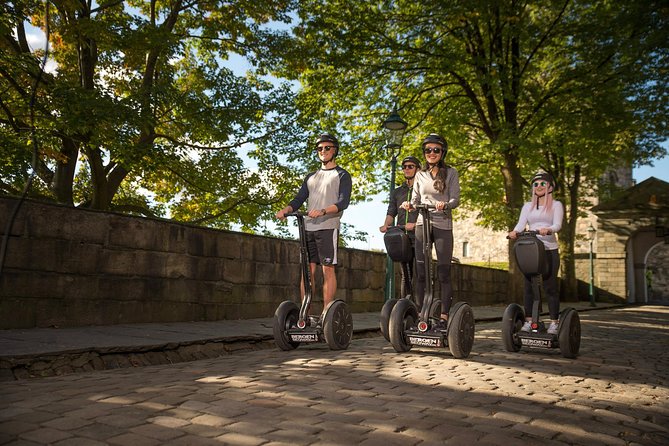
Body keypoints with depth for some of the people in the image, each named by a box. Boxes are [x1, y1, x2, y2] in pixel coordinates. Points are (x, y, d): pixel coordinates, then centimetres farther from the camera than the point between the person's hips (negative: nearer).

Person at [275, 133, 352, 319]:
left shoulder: (342, 175, 8)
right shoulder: (311, 177, 25)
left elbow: (343, 202, -7)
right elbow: (299, 199, 16)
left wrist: (323, 211, -25)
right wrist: (286, 209, -6)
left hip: (328, 227, -5)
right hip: (308, 228, 5)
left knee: (328, 269, -7)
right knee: (307, 270, 1)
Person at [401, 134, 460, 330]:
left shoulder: (450, 172, 5)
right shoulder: (420, 175, 14)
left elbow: (456, 199, -2)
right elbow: (416, 199, 14)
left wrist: (445, 205, -24)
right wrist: (410, 205, -9)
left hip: (443, 225, -3)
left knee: (443, 272, -4)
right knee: (420, 272, 1)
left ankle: (444, 316, 0)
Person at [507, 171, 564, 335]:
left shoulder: (556, 205, 7)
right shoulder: (528, 206, 16)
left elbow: (557, 224, -8)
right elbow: (521, 224, 3)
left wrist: (548, 230, -31)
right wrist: (514, 232, -20)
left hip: (549, 250, -3)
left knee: (550, 287, -3)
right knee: (529, 286, 0)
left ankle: (554, 322, 5)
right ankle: (528, 320, 6)